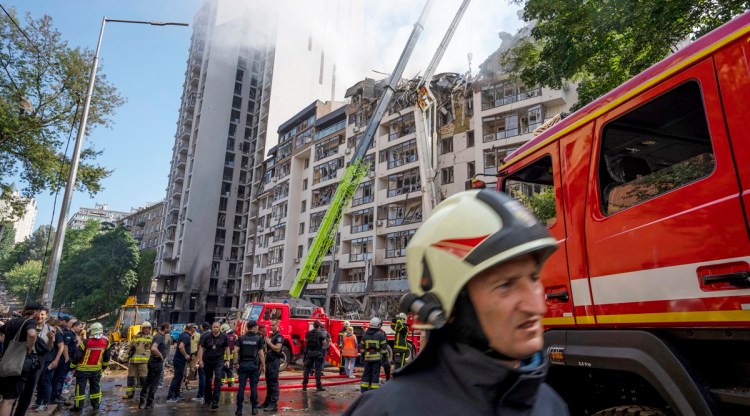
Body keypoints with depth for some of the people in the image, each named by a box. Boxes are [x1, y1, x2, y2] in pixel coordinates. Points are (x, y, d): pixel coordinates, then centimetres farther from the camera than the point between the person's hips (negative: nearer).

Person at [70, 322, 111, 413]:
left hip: (83, 368, -3)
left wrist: (73, 365, 6)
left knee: (80, 387, 7)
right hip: (97, 369, 3)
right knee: (95, 386, 14)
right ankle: (96, 405, 19)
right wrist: (104, 366, 19)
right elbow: (107, 356, 4)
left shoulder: (86, 342, -19)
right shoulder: (106, 342, -6)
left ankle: (78, 406, 12)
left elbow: (78, 355, -10)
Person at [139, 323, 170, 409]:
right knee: (154, 384, 0)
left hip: (153, 362, 10)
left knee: (147, 382, 15)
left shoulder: (160, 336, 11)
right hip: (157, 362, -10)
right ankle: (149, 403, 8)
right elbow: (153, 348, -35)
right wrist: (161, 356, -23)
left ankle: (142, 402, 22)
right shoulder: (159, 337, -20)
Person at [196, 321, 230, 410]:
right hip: (207, 361, 2)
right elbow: (201, 348, 3)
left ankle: (215, 401, -11)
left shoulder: (223, 337, -3)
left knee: (218, 379, -13)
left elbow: (227, 348, 5)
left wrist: (227, 360, 3)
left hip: (219, 361, -2)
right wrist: (200, 360, -4)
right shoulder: (207, 336, -1)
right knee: (208, 381, 12)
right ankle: (207, 400, 28)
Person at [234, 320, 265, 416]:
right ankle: (254, 408, 11)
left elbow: (236, 351, -5)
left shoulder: (241, 338, 4)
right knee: (253, 387, 6)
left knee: (241, 387, 4)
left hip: (243, 364, 2)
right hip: (254, 365, -2)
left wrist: (236, 363, 0)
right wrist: (263, 365, 1)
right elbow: (261, 353, -4)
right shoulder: (259, 338, -2)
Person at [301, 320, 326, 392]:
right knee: (318, 370, 2)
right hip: (318, 353, -3)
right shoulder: (320, 334, -10)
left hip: (309, 353, 4)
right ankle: (319, 386, 4)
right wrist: (324, 338, 8)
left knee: (307, 369, 9)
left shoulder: (308, 333, 2)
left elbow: (305, 341, 14)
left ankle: (304, 386, 10)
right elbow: (324, 344, -8)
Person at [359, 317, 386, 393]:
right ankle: (374, 390, 1)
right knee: (375, 373, 0)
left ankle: (364, 389, 13)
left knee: (366, 373, 10)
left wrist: (362, 356, 19)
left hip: (367, 357, 4)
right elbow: (384, 347, -7)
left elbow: (362, 346, 12)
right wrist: (385, 356, -3)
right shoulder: (381, 334, -6)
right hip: (377, 357, -4)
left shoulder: (365, 334, 7)